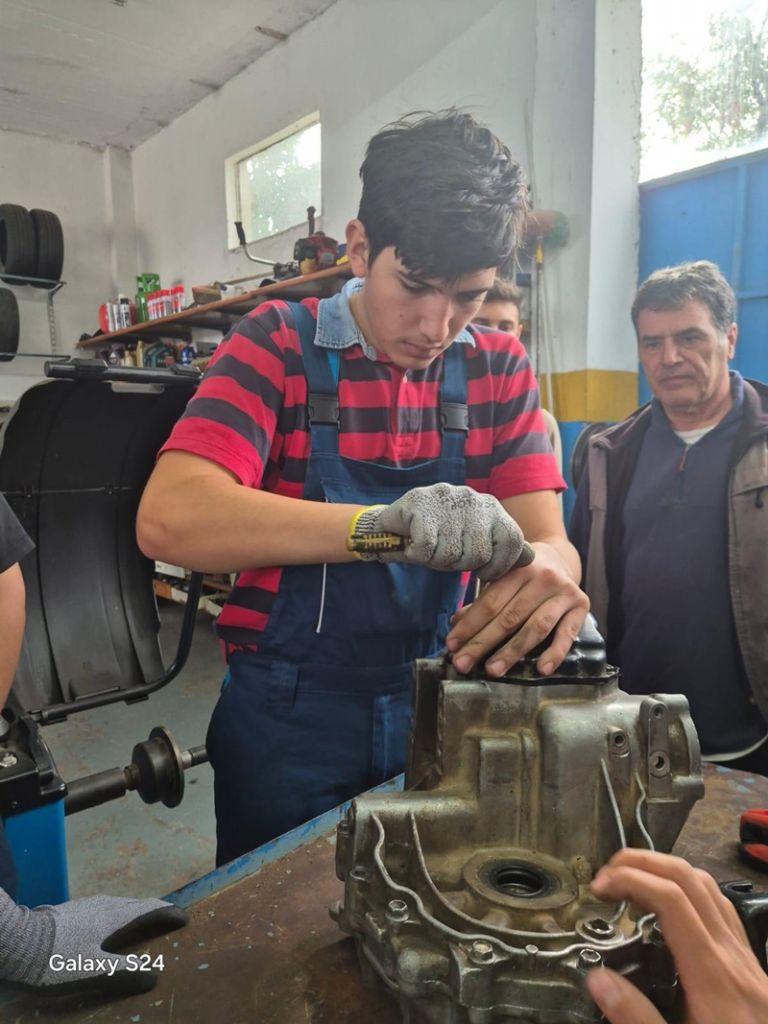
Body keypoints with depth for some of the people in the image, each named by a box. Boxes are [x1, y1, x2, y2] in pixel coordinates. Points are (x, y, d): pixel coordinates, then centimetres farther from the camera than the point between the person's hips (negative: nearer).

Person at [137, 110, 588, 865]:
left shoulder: (498, 370, -1)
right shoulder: (279, 344, -11)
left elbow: (545, 536, -8)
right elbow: (167, 519, -25)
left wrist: (549, 573, -33)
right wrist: (384, 524, -39)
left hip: (435, 710, 3)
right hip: (290, 719, -2)